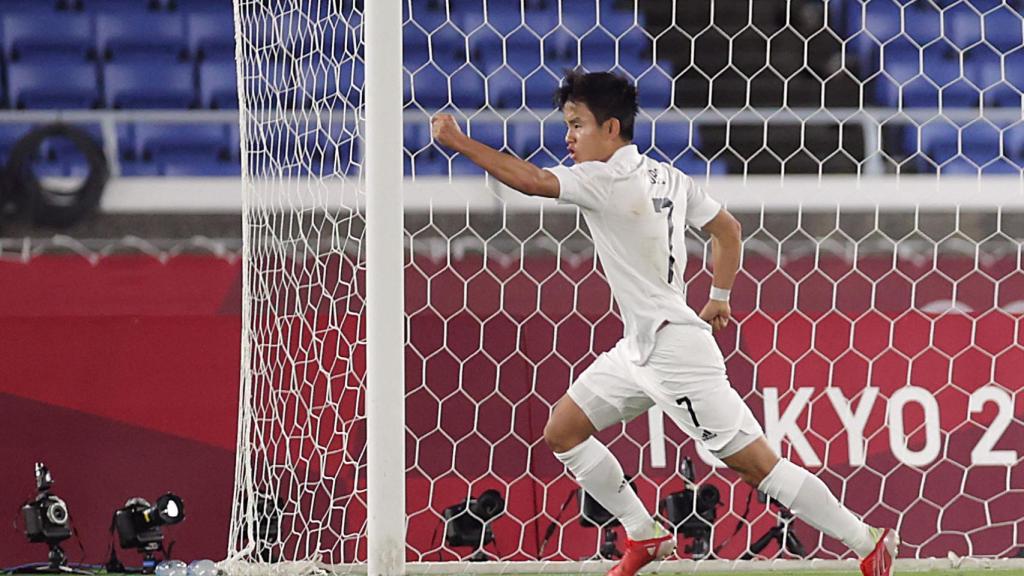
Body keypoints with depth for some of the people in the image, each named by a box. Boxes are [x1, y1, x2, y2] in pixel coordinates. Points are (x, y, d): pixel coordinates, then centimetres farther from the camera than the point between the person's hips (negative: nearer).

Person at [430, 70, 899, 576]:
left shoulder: (611, 180, -18)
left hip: (676, 353, -10)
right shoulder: (667, 177, 9)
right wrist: (719, 298, 26)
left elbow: (531, 180, -27)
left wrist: (457, 142, -20)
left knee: (756, 465, -7)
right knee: (562, 430, 10)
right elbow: (728, 229, 19)